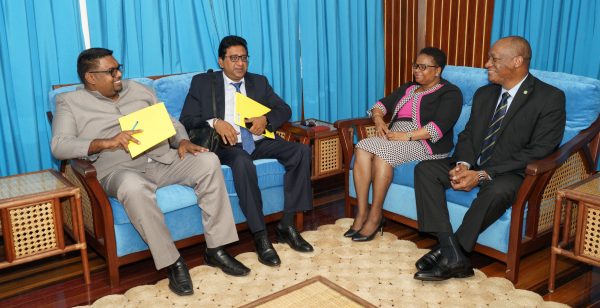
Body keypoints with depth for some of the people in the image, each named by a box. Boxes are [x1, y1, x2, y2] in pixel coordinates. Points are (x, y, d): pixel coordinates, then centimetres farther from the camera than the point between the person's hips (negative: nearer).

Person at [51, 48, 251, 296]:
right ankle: (172, 261, -23)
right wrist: (106, 142, -23)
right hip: (119, 170, -4)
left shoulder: (138, 89, 20)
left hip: (163, 159, 5)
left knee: (208, 161, -20)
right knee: (134, 187, -40)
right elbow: (59, 145, -8)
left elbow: (170, 122, 20)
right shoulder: (70, 102, 7)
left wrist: (183, 141, -3)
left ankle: (216, 249, -13)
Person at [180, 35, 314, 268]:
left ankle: (286, 225, -15)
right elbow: (186, 120, 0)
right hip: (227, 145, -4)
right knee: (242, 162, -39)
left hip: (260, 142, 5)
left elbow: (284, 109, 14)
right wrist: (214, 122, -20)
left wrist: (266, 119, -8)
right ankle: (260, 236, -31)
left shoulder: (259, 82, 18)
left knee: (301, 151, -21)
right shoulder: (203, 82, 7)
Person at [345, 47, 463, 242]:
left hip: (424, 143, -6)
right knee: (362, 148, -24)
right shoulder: (407, 88, 24)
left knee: (382, 152, -33)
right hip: (394, 137, 6)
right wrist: (378, 120, -5)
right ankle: (361, 213, -25)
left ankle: (375, 216, -23)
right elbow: (382, 104, 18)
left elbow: (439, 126, -14)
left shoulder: (449, 93, 1)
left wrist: (407, 136, -22)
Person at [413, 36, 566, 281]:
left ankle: (448, 252, -24)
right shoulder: (484, 94, 13)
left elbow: (538, 151, -16)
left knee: (497, 190, -39)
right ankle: (452, 253, -26)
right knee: (425, 169, -16)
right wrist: (463, 165, -11)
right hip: (473, 167, 6)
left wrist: (483, 175, -23)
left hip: (511, 174, -6)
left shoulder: (550, 98, -8)